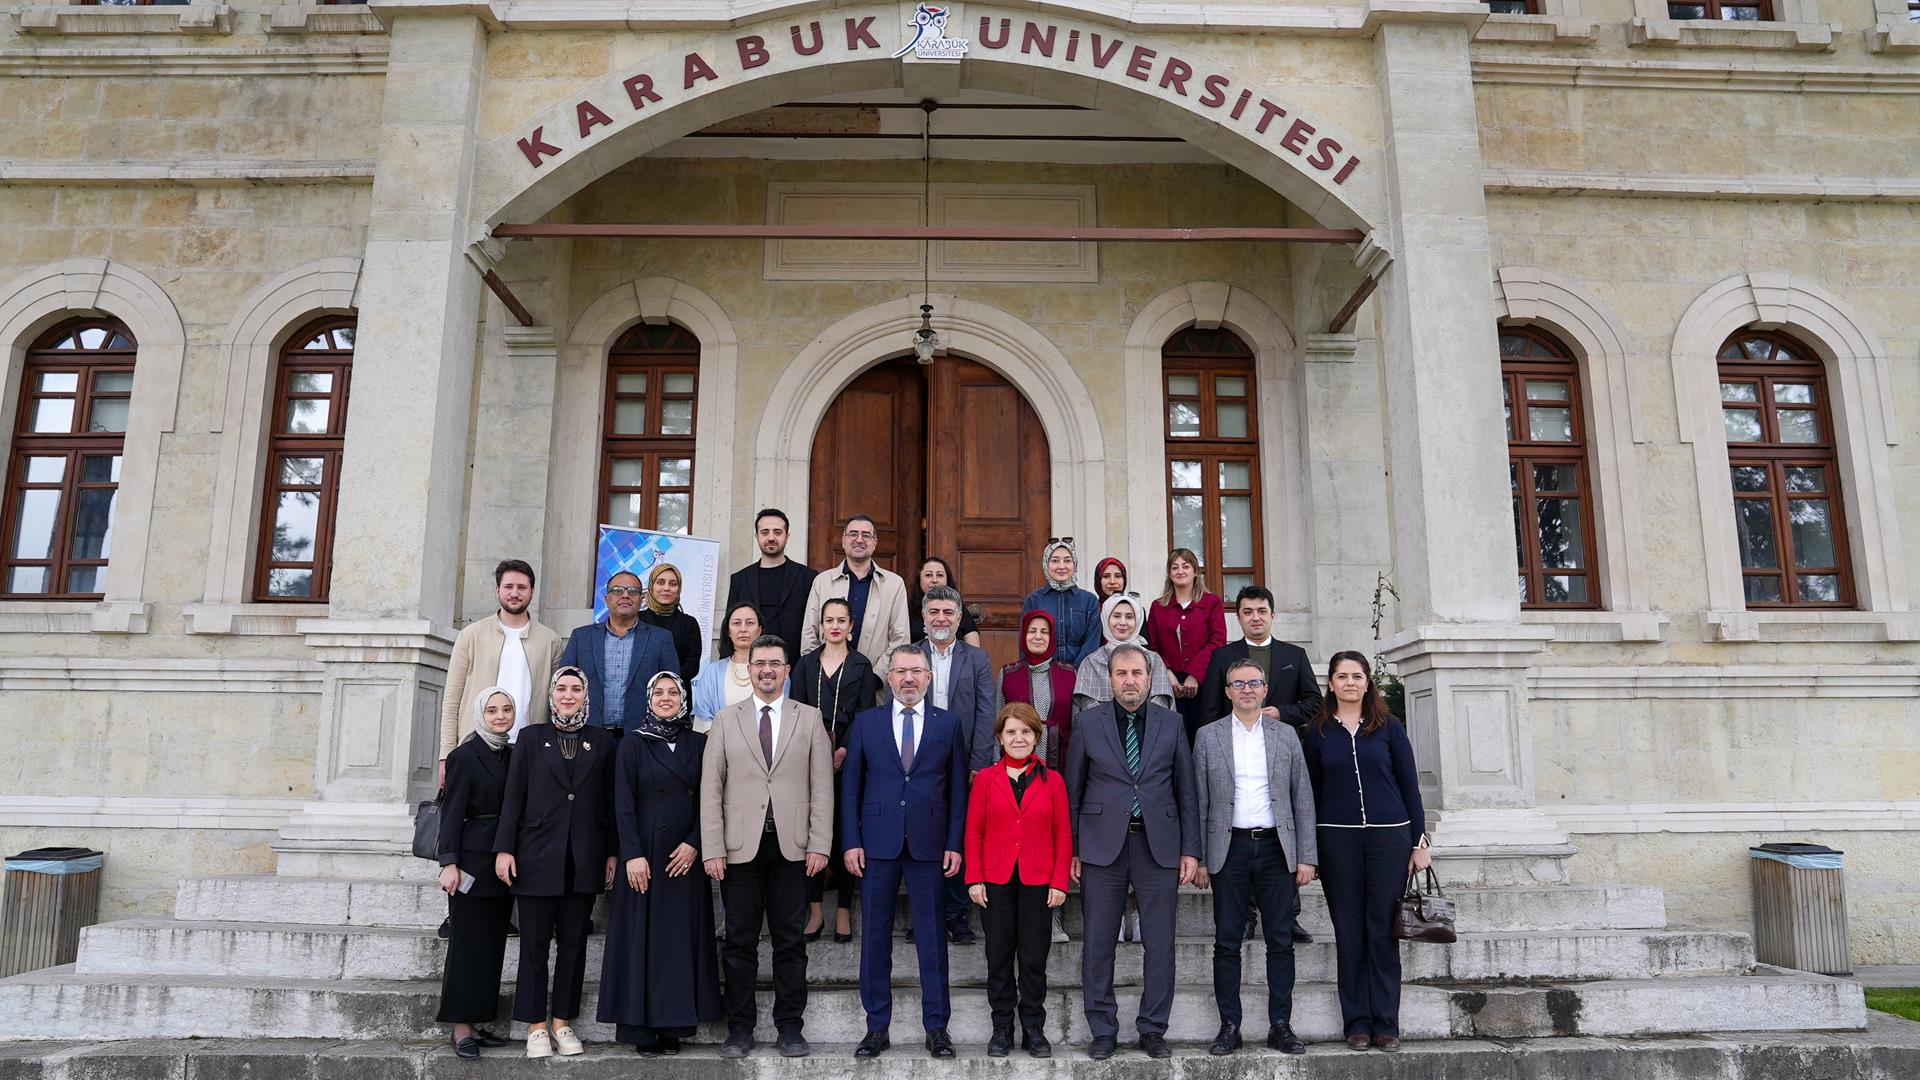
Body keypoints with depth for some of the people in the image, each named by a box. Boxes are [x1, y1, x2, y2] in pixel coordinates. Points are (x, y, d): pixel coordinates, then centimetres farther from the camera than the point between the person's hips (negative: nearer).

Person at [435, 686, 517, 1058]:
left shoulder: (514, 755, 11)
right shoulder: (465, 755, -6)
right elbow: (452, 812, -9)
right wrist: (449, 862, -15)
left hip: (505, 862, 6)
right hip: (474, 861, -6)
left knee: (492, 943, 9)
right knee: (467, 943, -1)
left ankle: (476, 1022, 16)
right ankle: (460, 1028, 6)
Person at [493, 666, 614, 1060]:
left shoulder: (602, 740, 7)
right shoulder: (531, 737, 6)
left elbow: (610, 801, 6)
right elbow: (513, 796, 2)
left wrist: (612, 853, 2)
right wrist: (504, 848, -5)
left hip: (584, 859, 1)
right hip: (538, 856, -1)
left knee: (573, 943, 7)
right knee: (535, 943, 3)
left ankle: (562, 1022, 18)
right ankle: (536, 1026, 13)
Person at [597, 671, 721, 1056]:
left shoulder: (699, 744, 7)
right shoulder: (633, 745, 1)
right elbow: (623, 804, -4)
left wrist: (694, 843, -7)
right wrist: (632, 855, -12)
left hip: (686, 857, 2)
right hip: (644, 854, -2)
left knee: (682, 935, 4)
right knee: (642, 935, 1)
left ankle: (675, 1024, 10)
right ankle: (642, 1027, 7)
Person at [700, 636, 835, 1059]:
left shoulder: (809, 718, 7)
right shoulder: (726, 720, 8)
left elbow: (822, 787, 2)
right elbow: (711, 788, 3)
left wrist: (820, 845, -5)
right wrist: (712, 848, -4)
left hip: (792, 846, 0)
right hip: (740, 847, 0)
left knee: (790, 942, 5)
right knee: (740, 942, 6)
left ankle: (790, 1028, 16)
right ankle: (739, 1028, 18)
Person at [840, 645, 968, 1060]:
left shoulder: (948, 725, 5)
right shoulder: (866, 722, 5)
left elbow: (958, 789, 5)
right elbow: (851, 786, 4)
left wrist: (954, 844, -2)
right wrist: (851, 842, -3)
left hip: (929, 846, 0)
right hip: (878, 845, 1)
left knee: (931, 937, 6)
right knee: (875, 937, 7)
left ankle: (936, 1026, 18)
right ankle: (877, 1026, 19)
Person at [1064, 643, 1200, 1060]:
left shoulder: (1171, 722, 6)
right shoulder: (1087, 722, 3)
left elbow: (1186, 790, 7)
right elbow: (1073, 791, 4)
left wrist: (1190, 849, 2)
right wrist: (1072, 849, 0)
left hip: (1158, 844, 1)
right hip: (1102, 844, -1)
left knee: (1160, 943, 5)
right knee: (1098, 944, 5)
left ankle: (1153, 1029, 20)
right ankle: (1103, 1030, 18)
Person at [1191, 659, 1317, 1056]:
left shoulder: (1286, 735, 8)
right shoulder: (1208, 736, 4)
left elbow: (1303, 798, 7)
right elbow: (1199, 801, 3)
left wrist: (1306, 856, 1)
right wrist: (1199, 858, -1)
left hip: (1276, 848, 1)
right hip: (1229, 849, -1)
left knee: (1281, 943, 5)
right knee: (1227, 943, 3)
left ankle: (1280, 1026, 15)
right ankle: (1229, 1027, 11)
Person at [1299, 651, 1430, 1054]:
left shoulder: (1388, 726, 5)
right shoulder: (1317, 732, 6)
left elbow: (1409, 785, 6)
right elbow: (1310, 792, 7)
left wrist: (1419, 842, 1)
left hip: (1389, 837, 0)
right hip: (1338, 839, 0)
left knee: (1383, 931, 1)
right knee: (1349, 933, 4)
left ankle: (1386, 1024, 10)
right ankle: (1357, 1023, 13)